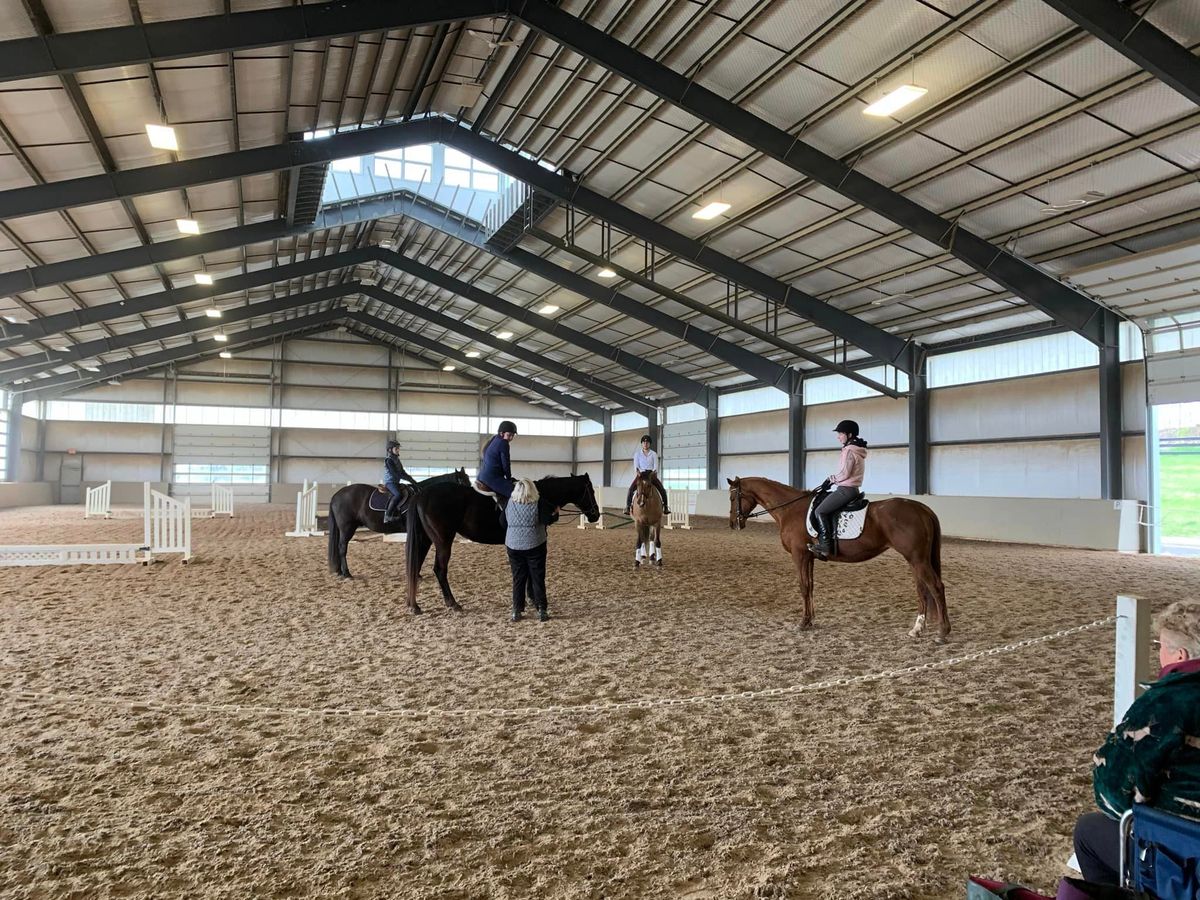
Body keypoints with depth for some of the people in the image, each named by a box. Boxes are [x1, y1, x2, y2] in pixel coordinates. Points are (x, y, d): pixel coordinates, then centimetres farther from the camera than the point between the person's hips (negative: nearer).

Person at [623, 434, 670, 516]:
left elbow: (656, 466, -2)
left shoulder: (654, 454, 7)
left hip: (651, 475, 0)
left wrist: (655, 471, -24)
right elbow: (636, 465, -2)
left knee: (662, 490, -16)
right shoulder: (637, 454, 7)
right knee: (631, 489, -24)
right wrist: (637, 470, -24)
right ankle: (627, 506, -20)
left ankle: (665, 507, -4)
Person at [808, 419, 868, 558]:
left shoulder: (849, 450, -15)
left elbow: (844, 473, -20)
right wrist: (833, 480, 11)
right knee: (829, 510, 20)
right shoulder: (857, 450, 17)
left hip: (846, 489, -11)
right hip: (853, 489, 11)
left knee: (820, 510, -11)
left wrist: (830, 479, -5)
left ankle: (825, 545, -15)